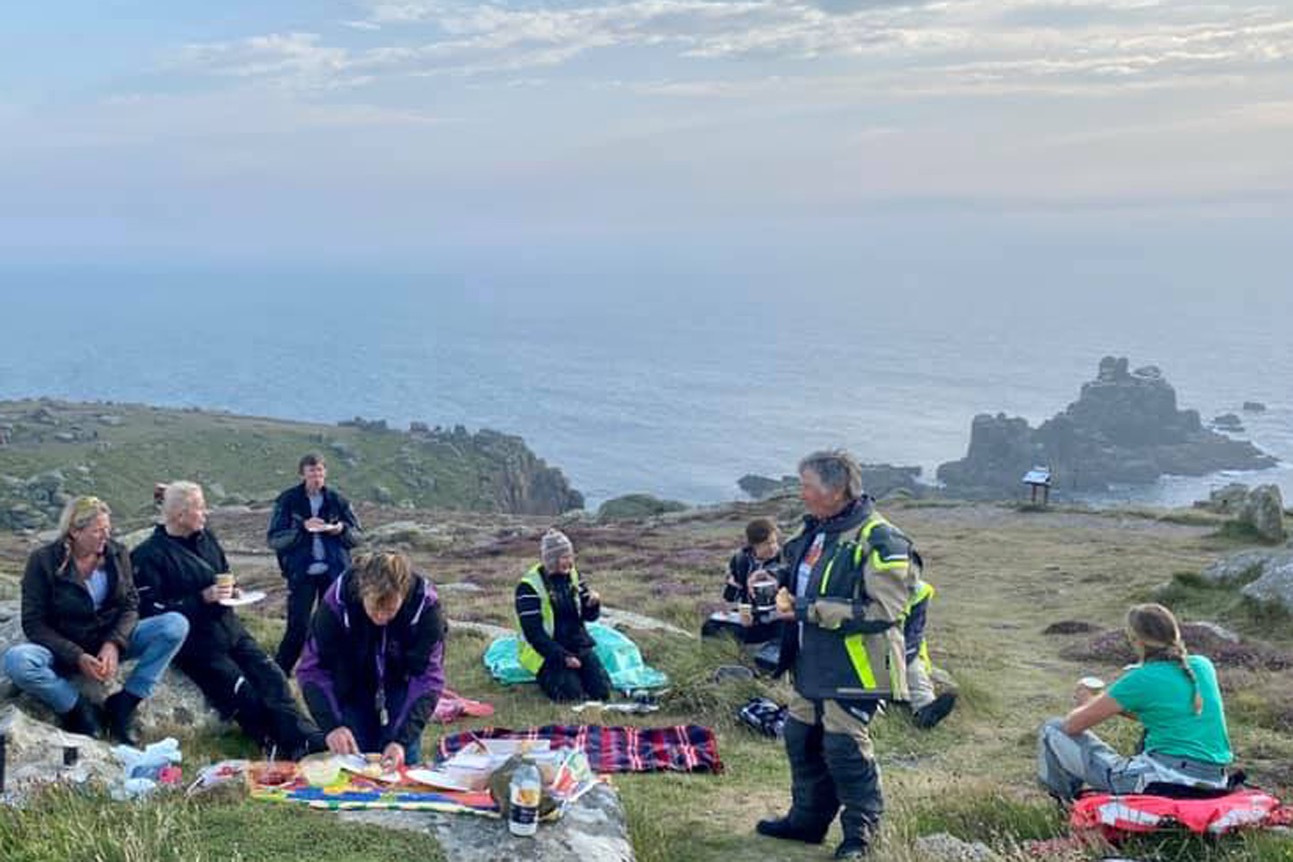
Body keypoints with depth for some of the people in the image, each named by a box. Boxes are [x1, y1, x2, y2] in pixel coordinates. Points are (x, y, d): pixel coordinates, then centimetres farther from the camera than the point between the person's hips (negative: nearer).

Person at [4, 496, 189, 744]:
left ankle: (123, 705, -17)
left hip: (111, 642, 3)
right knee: (16, 661, -35)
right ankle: (80, 710, -14)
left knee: (176, 624, -20)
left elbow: (130, 606, -2)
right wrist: (77, 657, -25)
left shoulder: (117, 554, -2)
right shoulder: (43, 561, -12)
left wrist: (113, 644, -22)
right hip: (64, 649, -3)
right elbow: (34, 623, -12)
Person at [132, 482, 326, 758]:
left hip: (229, 628, 6)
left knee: (271, 677, -10)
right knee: (243, 693, -18)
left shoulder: (206, 538, 13)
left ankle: (311, 742, -16)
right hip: (195, 640, -6)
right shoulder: (149, 555, -8)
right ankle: (279, 749, -10)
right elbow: (151, 610, -15)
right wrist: (202, 598, -19)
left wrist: (230, 590, 4)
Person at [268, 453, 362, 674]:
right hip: (301, 573, -3)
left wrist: (343, 529, -13)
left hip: (334, 572, 3)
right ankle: (278, 674, 4)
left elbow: (357, 535, 9)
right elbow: (274, 539, -6)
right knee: (298, 628, -8)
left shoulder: (337, 500, 4)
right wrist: (302, 528, -19)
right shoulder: (288, 501, -3)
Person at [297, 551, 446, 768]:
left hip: (400, 685, 0)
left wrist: (403, 739, -41)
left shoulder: (425, 605, -32)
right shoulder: (337, 602, -32)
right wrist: (331, 725, -39)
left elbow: (428, 677, -31)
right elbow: (313, 669, -26)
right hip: (351, 691, 0)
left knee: (404, 762, -6)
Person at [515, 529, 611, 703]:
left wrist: (594, 604, -15)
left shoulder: (573, 575, 4)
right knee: (571, 694, -23)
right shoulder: (529, 587, -15)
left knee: (602, 690, -10)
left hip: (578, 645, 5)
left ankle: (574, 674, 18)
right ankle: (547, 678, 8)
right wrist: (563, 657, -22)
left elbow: (589, 616, 9)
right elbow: (533, 632, -17)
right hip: (546, 651, -5)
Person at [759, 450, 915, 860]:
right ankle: (808, 818, 33)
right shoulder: (815, 530, 11)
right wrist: (784, 590, 3)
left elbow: (883, 611, -25)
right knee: (801, 738, 16)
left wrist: (809, 611, -24)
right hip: (812, 662, 9)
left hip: (853, 666, -9)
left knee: (845, 748, -5)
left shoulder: (879, 541, -18)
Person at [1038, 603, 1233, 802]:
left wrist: (1088, 705, 20)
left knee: (1053, 731, 5)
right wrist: (1100, 702, 24)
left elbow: (1072, 725, -4)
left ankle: (1070, 800, 20)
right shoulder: (1203, 666, 8)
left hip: (1163, 784, -7)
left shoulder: (1141, 680, -11)